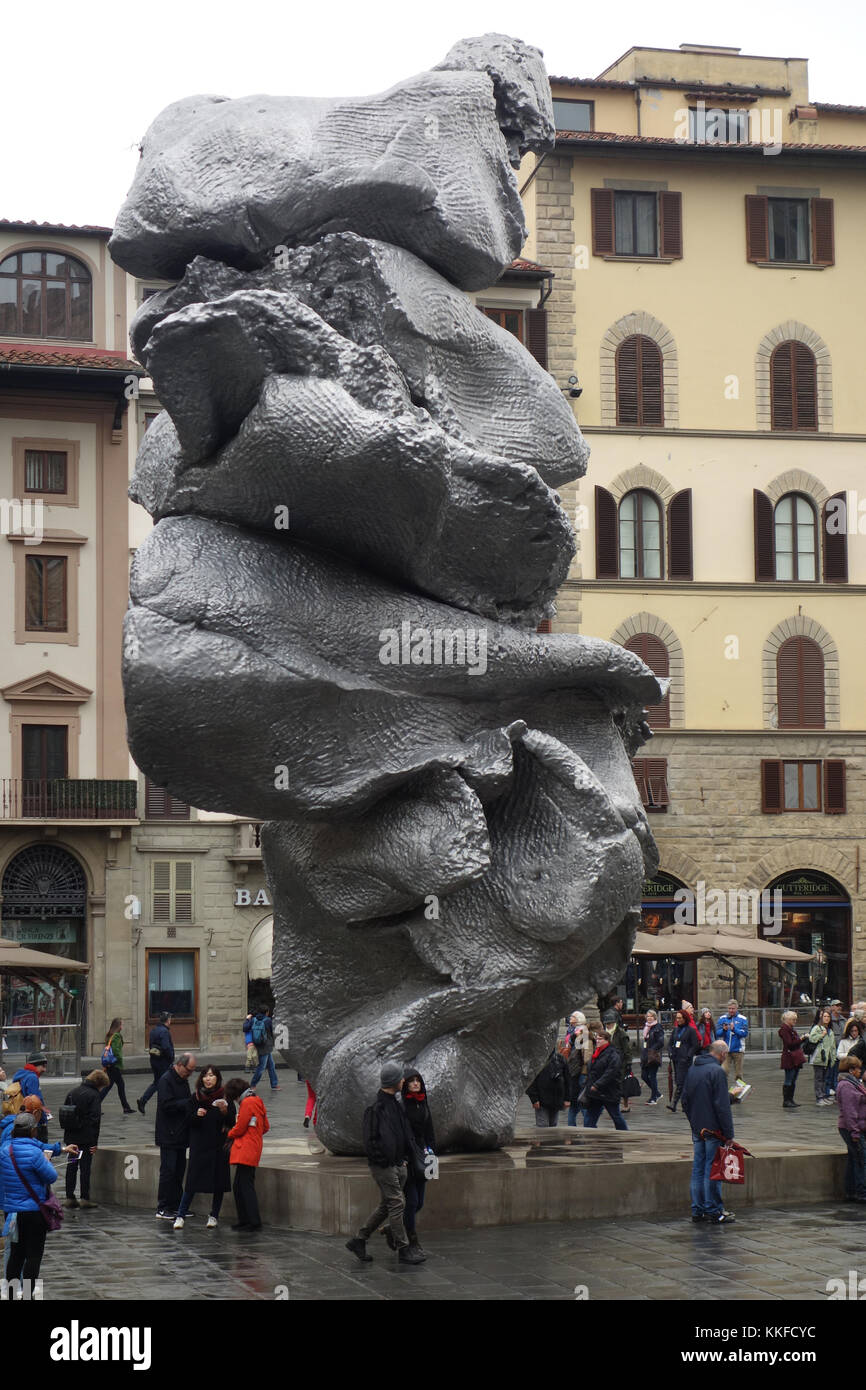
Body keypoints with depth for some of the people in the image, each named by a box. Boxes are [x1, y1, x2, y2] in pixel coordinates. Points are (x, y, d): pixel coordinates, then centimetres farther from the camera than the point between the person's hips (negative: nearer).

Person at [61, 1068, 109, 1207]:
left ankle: (70, 1197, 11)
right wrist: (95, 1142, -12)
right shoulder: (94, 1095, -10)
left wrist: (67, 1133, 18)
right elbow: (95, 1119, -14)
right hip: (86, 1137, -6)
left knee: (71, 1166, 10)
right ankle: (85, 1198, -1)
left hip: (70, 1137, 6)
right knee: (85, 1167, -1)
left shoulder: (72, 1092, 12)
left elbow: (63, 1114, 14)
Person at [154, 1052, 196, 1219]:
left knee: (179, 1170, 10)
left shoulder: (183, 1080, 15)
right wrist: (190, 1102, -22)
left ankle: (175, 1207, 16)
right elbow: (167, 1105, -22)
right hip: (169, 1135, -9)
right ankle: (162, 1209, -3)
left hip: (181, 1135, 9)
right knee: (168, 1171, -7)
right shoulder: (166, 1080, -13)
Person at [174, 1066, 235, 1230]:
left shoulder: (225, 1096, -1)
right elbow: (189, 1122, 4)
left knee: (219, 1181, 3)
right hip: (199, 1144, 0)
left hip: (219, 1144, 0)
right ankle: (180, 1216, 1)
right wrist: (197, 1115, -16)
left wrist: (225, 1111, -21)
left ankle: (214, 1216, 16)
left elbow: (232, 1122, -2)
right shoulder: (196, 1097, 2)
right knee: (192, 1181, -4)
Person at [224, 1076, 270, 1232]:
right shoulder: (257, 1101, 15)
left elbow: (239, 1129, -12)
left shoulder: (247, 1103, -14)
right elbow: (265, 1127, 20)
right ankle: (244, 1220, 17)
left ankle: (254, 1222, -8)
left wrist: (229, 1134, 7)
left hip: (246, 1152, -10)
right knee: (239, 1186, 14)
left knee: (245, 1186, -8)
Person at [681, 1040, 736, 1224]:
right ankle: (713, 1210, 0)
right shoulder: (716, 1071, -15)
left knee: (698, 1169, 10)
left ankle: (697, 1210, 13)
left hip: (697, 1129, 7)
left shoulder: (692, 1070, 11)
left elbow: (685, 1100, 18)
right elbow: (722, 1105, -17)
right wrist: (728, 1133, -13)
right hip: (713, 1129, -7)